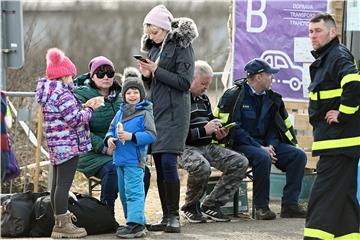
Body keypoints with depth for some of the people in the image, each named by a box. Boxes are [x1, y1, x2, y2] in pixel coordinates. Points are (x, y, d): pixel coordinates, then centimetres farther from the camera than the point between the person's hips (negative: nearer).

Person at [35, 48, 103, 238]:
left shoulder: (48, 93, 13)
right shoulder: (63, 94, -17)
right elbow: (75, 120, -19)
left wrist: (84, 106, 10)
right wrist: (90, 109, -5)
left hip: (55, 145, 10)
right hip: (68, 146, -10)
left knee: (57, 183, 15)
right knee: (64, 183, -7)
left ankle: (60, 220, 24)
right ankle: (63, 225, -4)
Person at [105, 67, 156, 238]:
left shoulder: (145, 113, -7)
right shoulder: (121, 112, 14)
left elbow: (151, 134, -14)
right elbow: (112, 129, 19)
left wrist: (131, 136, -22)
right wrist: (109, 138, -3)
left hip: (134, 160, -8)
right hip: (120, 160, 8)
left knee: (133, 192, -12)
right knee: (124, 193, 14)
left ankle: (135, 224, -13)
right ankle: (137, 222, 23)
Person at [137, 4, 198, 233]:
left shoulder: (182, 46, -6)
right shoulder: (154, 47, 16)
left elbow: (185, 82, -12)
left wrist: (157, 71, -14)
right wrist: (147, 75, 1)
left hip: (174, 112, -7)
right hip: (156, 111, 7)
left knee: (168, 163, -14)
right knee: (159, 166, 5)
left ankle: (174, 216, -8)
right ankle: (166, 217, 9)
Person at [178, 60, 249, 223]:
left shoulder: (203, 99, 17)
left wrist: (217, 133, 6)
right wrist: (203, 130, -22)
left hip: (206, 146, 9)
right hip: (185, 148, -9)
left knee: (240, 162, -8)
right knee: (202, 167, -39)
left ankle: (211, 205, -3)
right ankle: (190, 207, -12)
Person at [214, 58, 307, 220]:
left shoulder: (271, 98, 13)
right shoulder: (233, 96, -9)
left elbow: (273, 126, 16)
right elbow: (234, 129, -16)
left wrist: (271, 145, -7)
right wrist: (260, 148, -21)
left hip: (264, 145, 7)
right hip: (240, 145, -7)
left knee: (298, 155, -12)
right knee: (262, 157, -37)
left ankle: (290, 204, -13)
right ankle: (261, 207, -25)